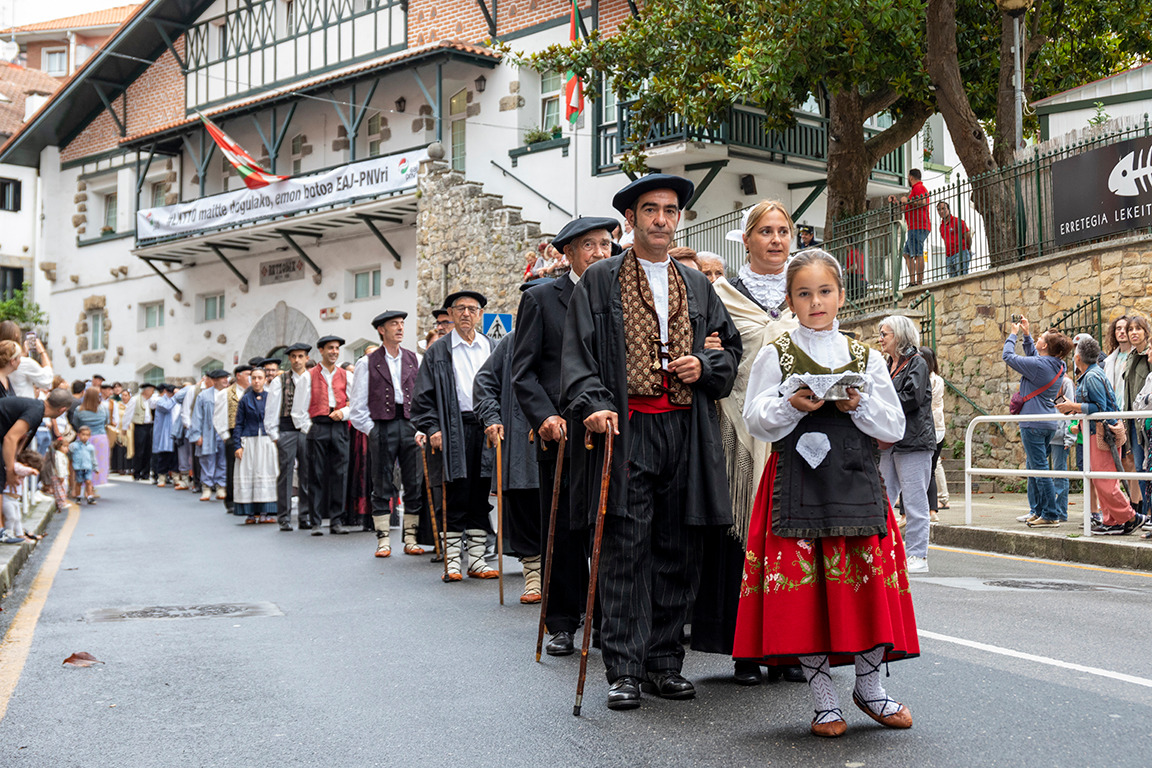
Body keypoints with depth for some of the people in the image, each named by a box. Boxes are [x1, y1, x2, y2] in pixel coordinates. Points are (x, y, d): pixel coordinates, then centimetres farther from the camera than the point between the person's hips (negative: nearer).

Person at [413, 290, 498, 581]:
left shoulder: (493, 349, 14)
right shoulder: (438, 352, 6)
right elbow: (424, 396, 3)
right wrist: (432, 428, -7)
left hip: (488, 427, 3)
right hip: (455, 430, -3)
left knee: (482, 496, 5)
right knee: (456, 496, -4)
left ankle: (476, 558, 11)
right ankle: (453, 560, 2)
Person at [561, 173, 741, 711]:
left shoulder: (697, 285, 19)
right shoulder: (599, 281, 7)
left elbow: (731, 345, 22)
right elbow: (578, 351, -1)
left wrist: (704, 366, 1)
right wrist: (591, 403, -16)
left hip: (686, 432, 4)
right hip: (625, 430, -4)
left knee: (678, 555, 5)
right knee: (625, 552, -5)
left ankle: (664, 662, 15)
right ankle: (624, 670, 0)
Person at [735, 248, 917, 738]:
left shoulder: (866, 358, 10)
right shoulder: (775, 356, 6)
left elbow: (895, 426, 7)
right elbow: (756, 421, 0)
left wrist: (860, 405, -10)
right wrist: (791, 405, -17)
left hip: (855, 484, 2)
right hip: (796, 486, -1)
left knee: (866, 581, -1)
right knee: (802, 586, -2)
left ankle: (869, 685, 19)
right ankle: (823, 699, 10)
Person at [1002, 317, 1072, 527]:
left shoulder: (1039, 365, -17)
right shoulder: (1058, 366, 8)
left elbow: (1008, 356, -9)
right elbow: (1032, 354, 26)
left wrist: (1014, 334, 4)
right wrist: (1026, 333, 23)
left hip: (1034, 424, -9)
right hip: (1049, 424, 9)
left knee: (1040, 469, -6)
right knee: (1034, 467, 17)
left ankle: (1051, 514, -5)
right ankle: (1037, 511, 22)